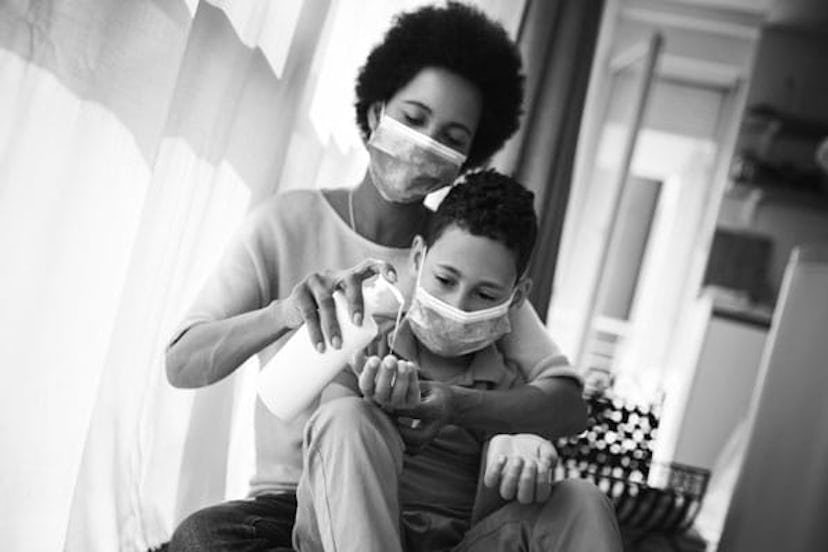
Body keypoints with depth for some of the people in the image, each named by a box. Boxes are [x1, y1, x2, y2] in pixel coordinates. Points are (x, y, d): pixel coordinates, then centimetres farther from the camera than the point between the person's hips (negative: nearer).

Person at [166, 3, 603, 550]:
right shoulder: (290, 222, 0)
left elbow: (569, 402, -7)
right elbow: (182, 366, -9)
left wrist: (454, 405, -28)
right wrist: (285, 311, -30)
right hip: (294, 499, -1)